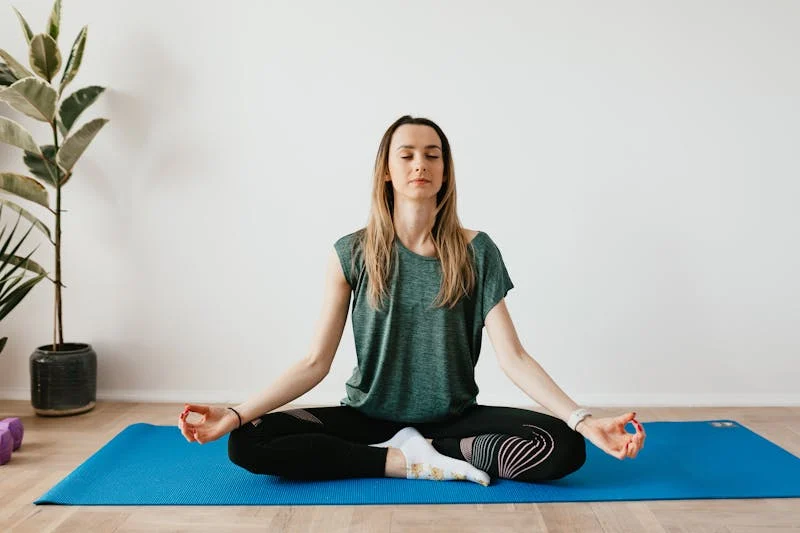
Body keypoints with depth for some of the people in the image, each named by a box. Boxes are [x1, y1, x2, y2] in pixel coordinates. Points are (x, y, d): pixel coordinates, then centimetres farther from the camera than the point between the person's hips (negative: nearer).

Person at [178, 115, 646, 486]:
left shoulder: (476, 252, -6)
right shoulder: (353, 253, -6)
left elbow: (513, 357, -10)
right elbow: (316, 362, -6)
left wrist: (584, 420, -23)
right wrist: (237, 413, -18)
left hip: (454, 419, 0)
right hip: (367, 418, 1)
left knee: (564, 448, -25)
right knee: (248, 442, -22)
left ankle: (414, 450, -9)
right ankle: (417, 462, -15)